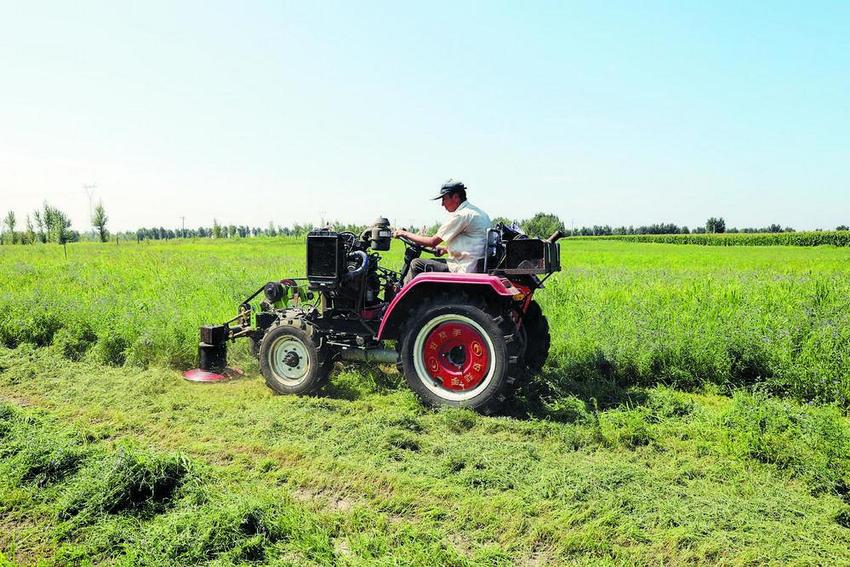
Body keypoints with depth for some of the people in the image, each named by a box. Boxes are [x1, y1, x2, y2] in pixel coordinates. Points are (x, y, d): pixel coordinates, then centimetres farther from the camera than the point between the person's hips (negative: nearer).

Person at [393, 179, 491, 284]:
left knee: (416, 264, -6)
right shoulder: (479, 212, 15)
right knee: (430, 262, 21)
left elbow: (432, 242, -11)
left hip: (464, 271, -10)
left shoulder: (461, 215, -14)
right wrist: (446, 249, 22)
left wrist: (404, 234, 0)